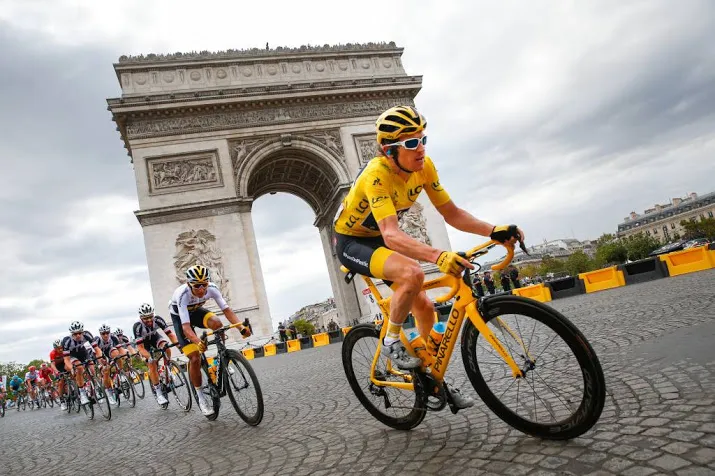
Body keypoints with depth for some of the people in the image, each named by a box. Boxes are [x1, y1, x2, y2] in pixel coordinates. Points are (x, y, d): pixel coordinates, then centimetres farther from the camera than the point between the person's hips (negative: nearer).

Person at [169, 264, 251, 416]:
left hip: (195, 310, 3)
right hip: (179, 316, -3)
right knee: (195, 358, -15)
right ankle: (200, 395, 5)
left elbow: (226, 309, -30)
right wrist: (198, 342, -63)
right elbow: (186, 326, -45)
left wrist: (241, 326, -46)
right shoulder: (183, 295, -39)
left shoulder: (212, 288, -29)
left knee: (216, 323, -32)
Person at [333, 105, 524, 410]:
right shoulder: (376, 175, -33)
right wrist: (438, 256, -58)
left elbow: (451, 213, -8)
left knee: (424, 307, 2)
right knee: (412, 273, -33)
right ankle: (391, 342, -10)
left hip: (378, 240, 7)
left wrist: (495, 231, -22)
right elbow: (391, 235, -44)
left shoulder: (423, 166, -12)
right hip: (351, 242, -7)